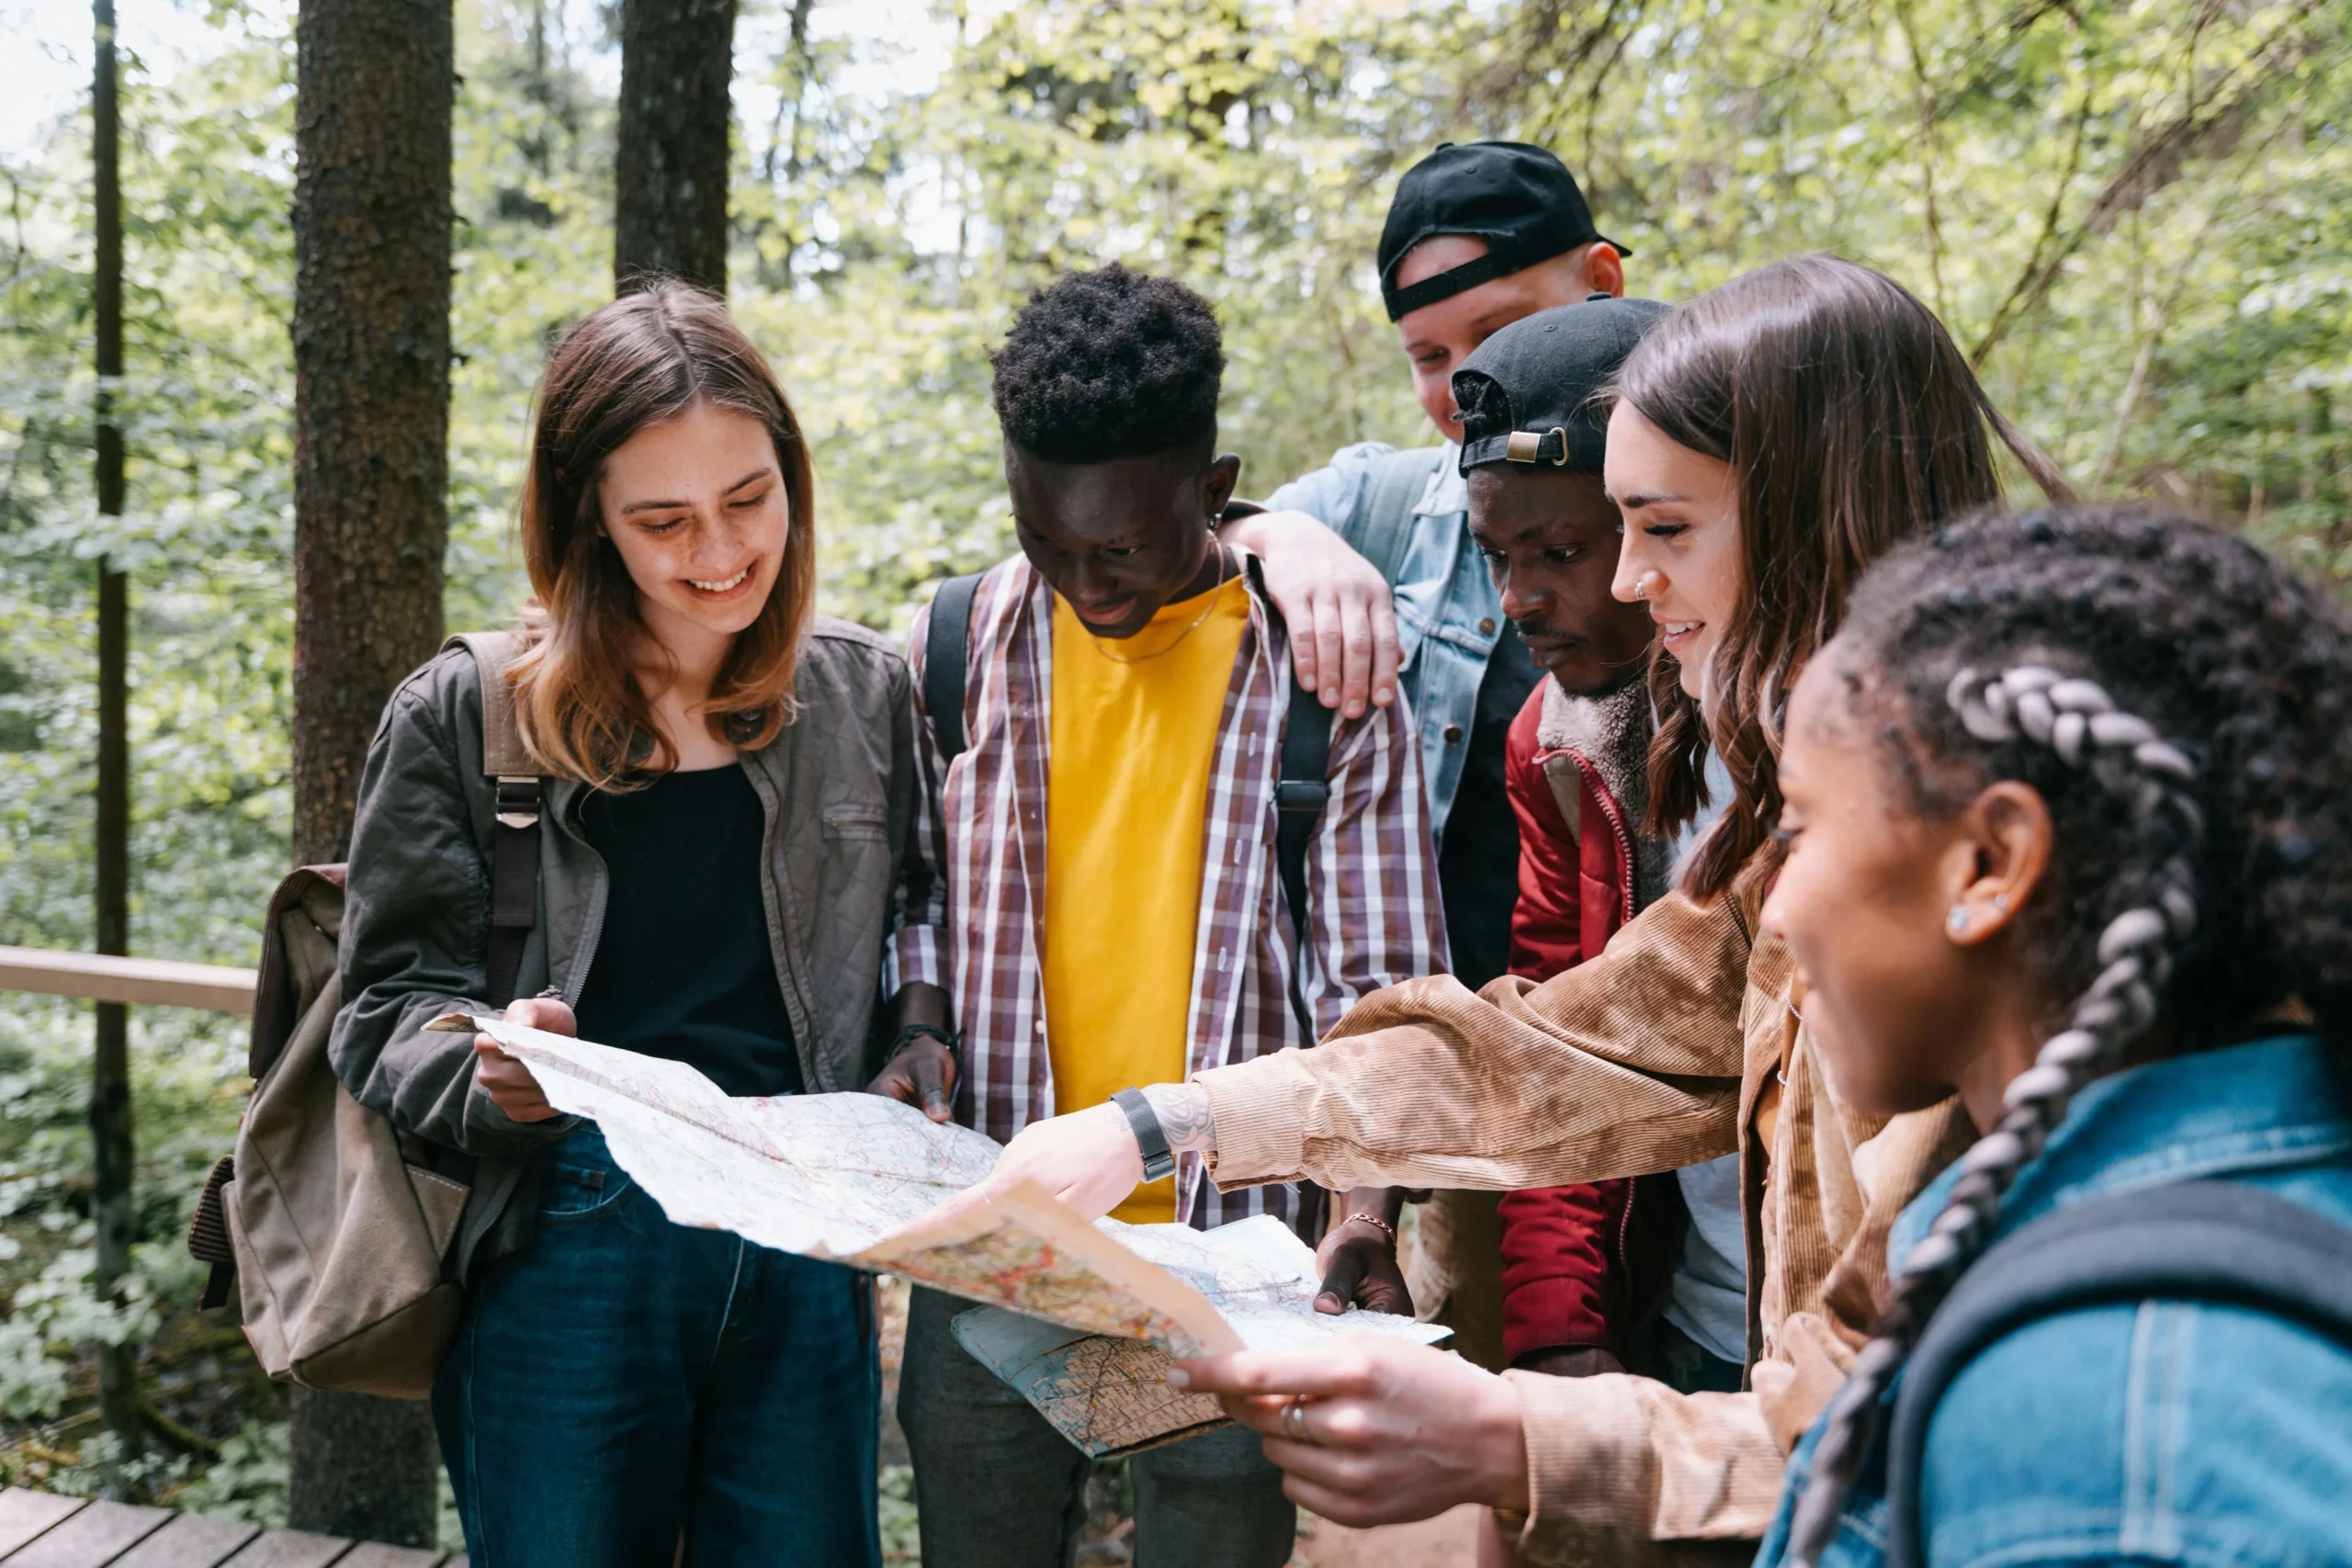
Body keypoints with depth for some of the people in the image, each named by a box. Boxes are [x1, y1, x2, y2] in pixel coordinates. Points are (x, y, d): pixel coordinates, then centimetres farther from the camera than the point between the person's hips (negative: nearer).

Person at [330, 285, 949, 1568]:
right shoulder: (464, 718, -1)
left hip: (807, 1261, 2)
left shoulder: (866, 695, 5)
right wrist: (489, 1081, -20)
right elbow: (390, 1007, 1)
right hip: (566, 1257, -2)